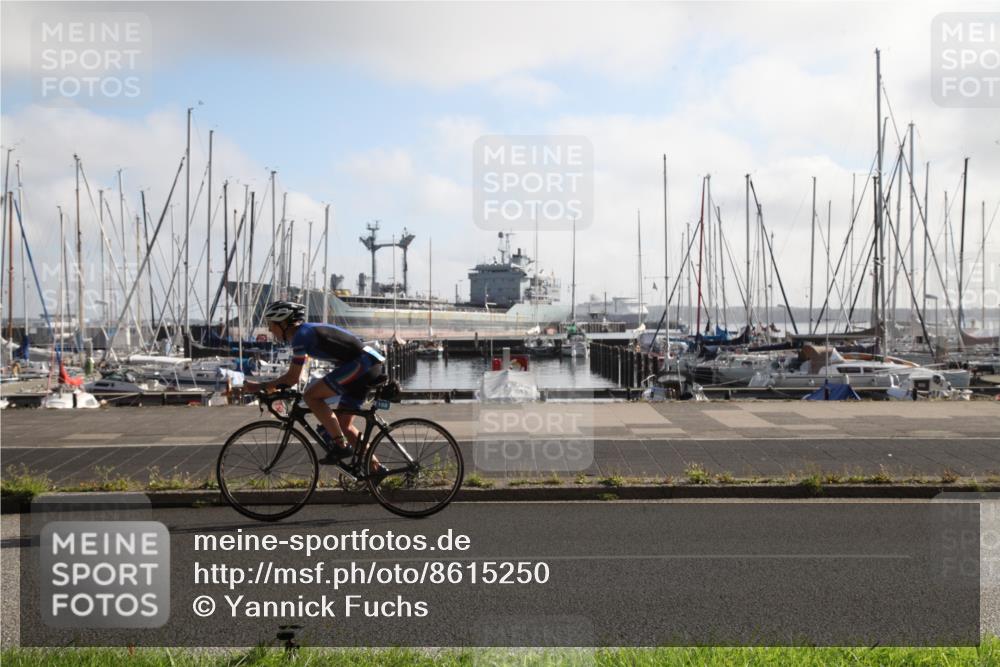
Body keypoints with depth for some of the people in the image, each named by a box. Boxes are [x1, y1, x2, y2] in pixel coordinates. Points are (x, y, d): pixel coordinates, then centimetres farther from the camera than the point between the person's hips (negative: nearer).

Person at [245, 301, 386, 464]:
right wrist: (269, 387, 19)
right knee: (343, 425, 12)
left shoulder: (301, 335, -10)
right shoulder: (307, 331, 19)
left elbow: (292, 378, -9)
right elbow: (293, 376, 25)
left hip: (362, 363, -10)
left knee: (311, 395, -11)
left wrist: (259, 386, -2)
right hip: (371, 365, 10)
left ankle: (341, 445, -8)